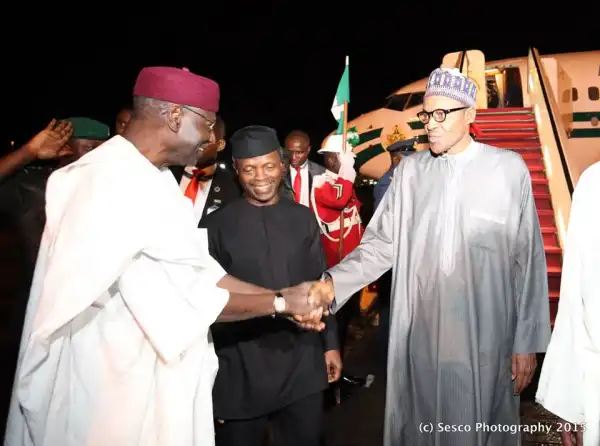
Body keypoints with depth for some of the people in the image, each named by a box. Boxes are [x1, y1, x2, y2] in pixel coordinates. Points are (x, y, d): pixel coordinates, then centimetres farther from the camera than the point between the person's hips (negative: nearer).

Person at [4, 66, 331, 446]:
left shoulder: (155, 177, 5)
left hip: (159, 370, 9)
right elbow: (181, 302, -25)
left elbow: (199, 270, 4)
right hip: (116, 380, -9)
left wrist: (283, 297, -1)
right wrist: (280, 303, -14)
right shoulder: (113, 185, -25)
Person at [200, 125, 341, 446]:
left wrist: (330, 344, 9)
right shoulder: (216, 226, -8)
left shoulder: (303, 218, 3)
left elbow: (319, 285, 9)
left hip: (303, 367, 3)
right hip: (240, 372, -2)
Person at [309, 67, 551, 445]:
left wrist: (527, 342, 1)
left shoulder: (509, 169, -3)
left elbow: (528, 261, -1)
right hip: (420, 336, 2)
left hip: (485, 339, -2)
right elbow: (381, 244, 2)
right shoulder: (411, 170, 3)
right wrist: (333, 282, -14)